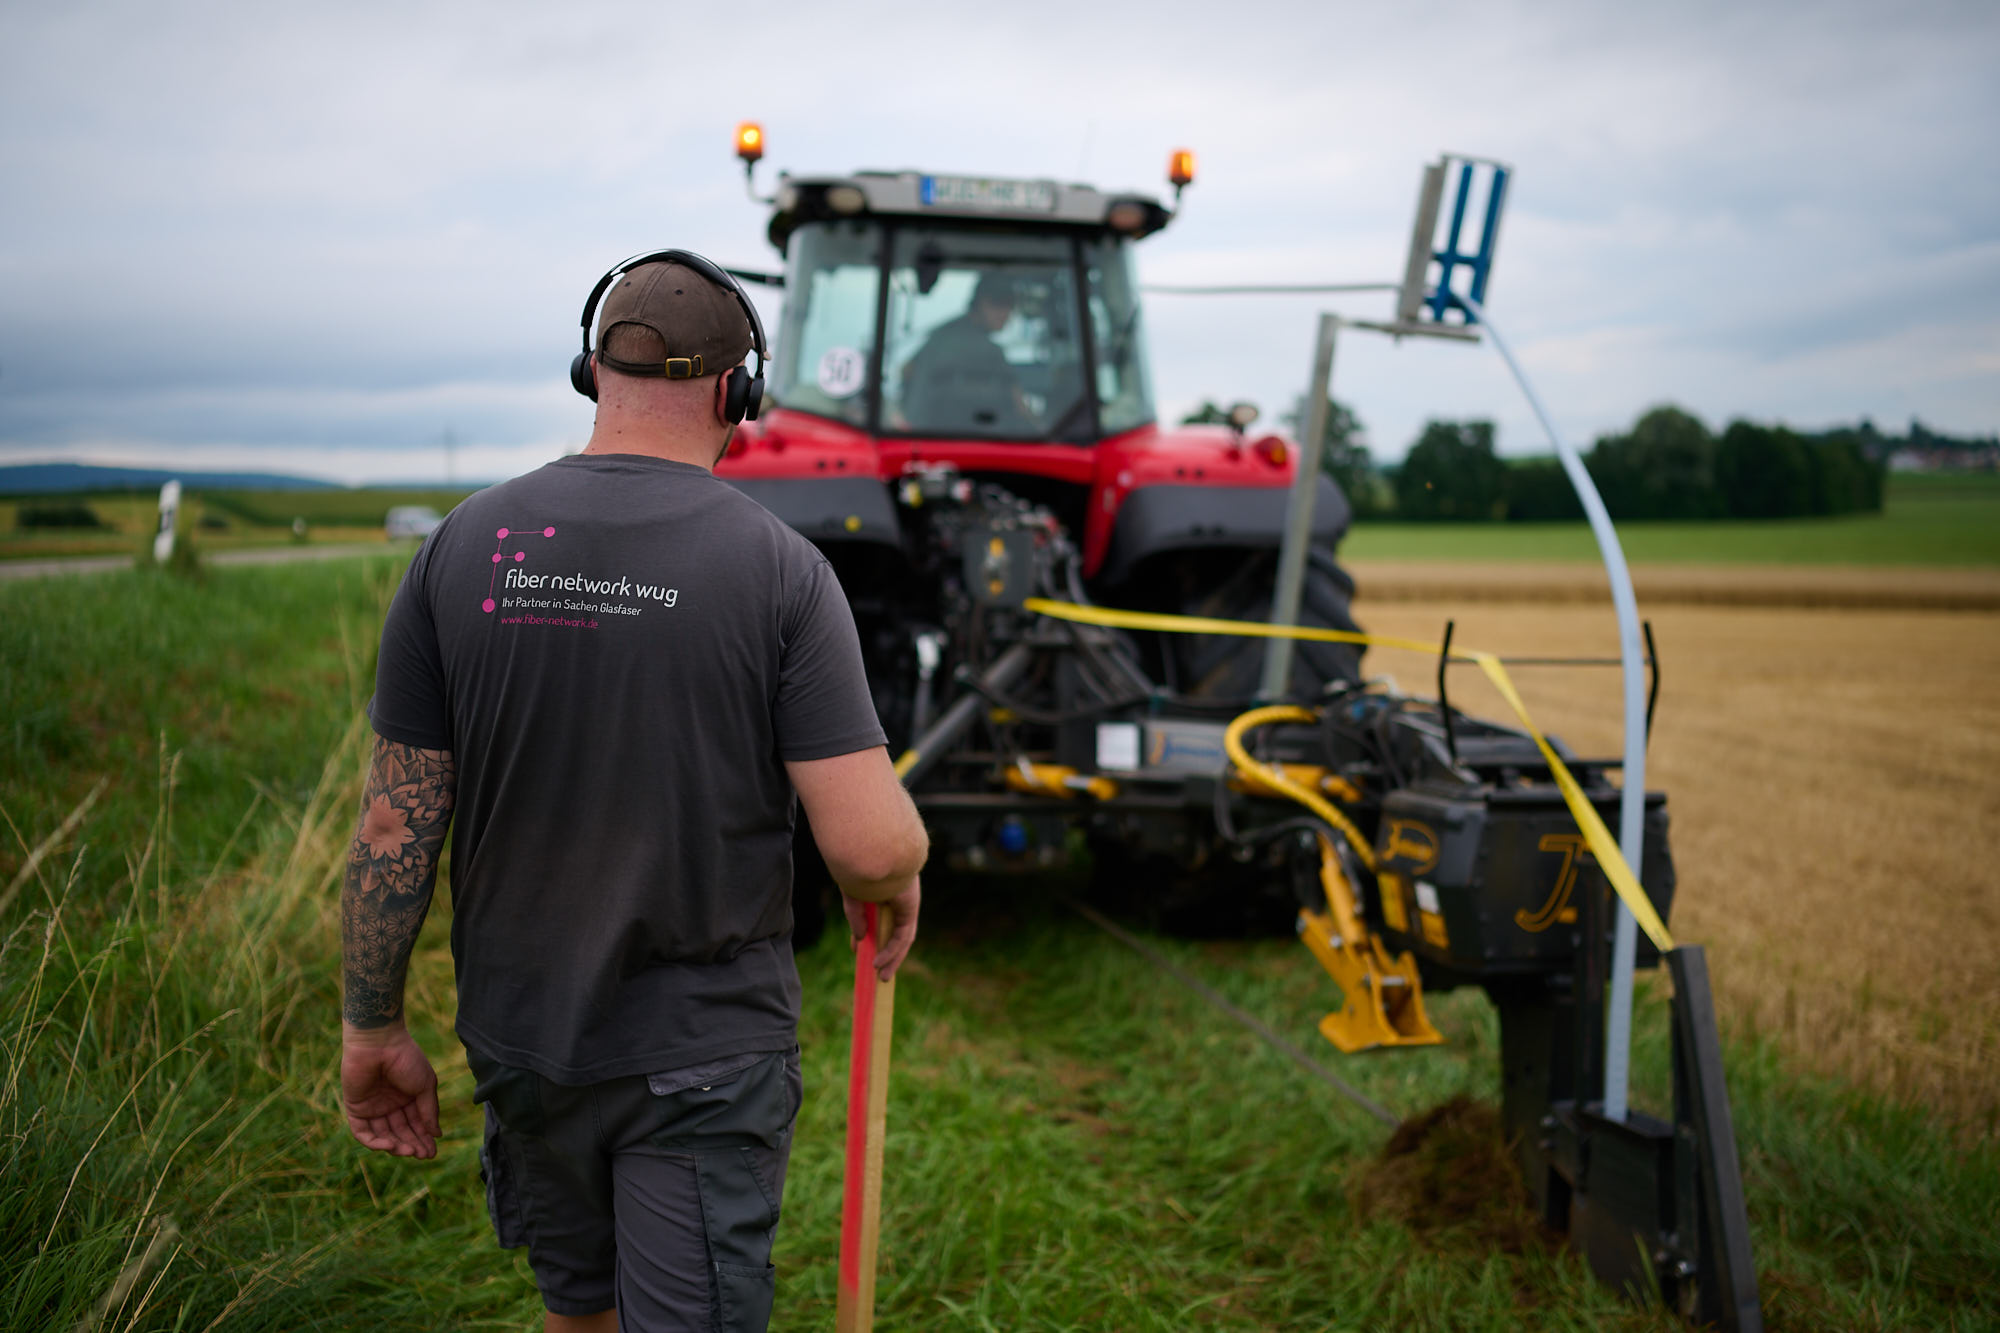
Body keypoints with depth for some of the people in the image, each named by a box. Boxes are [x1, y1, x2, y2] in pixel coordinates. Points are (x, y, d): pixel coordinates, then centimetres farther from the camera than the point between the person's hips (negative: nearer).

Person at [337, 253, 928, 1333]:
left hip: (521, 1036, 4)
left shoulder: (465, 545, -6)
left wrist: (371, 1029, 8)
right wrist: (895, 883, 4)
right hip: (707, 1053, -3)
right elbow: (871, 845, -19)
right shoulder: (778, 566, -14)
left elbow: (396, 827, -4)